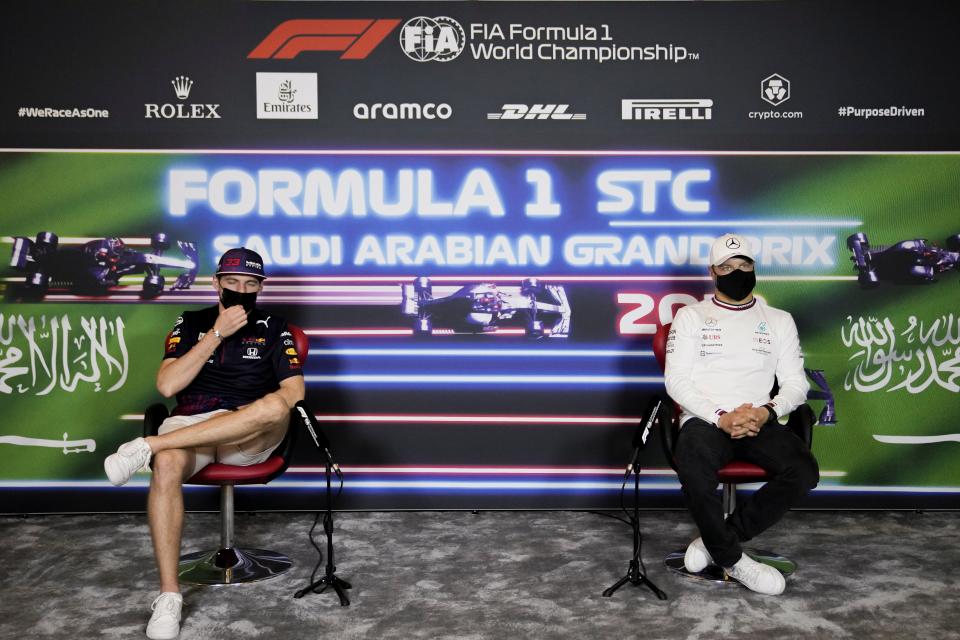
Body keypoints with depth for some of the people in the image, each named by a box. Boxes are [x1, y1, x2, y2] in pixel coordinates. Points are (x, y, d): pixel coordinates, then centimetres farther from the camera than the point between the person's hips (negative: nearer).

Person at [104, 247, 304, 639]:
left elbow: (294, 391, 2)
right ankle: (168, 595, -29)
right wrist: (217, 333, -6)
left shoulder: (273, 329, 13)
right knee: (167, 467, -35)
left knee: (275, 407, -36)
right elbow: (167, 386, -2)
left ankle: (148, 446, -31)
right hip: (188, 425, 0)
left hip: (249, 439, 0)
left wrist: (252, 416, -16)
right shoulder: (191, 324, 14)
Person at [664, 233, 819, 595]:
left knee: (803, 471, -28)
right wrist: (721, 417, -15)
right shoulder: (691, 316, 9)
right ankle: (732, 559, -11)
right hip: (704, 420, -2)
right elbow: (677, 381, -1)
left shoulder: (779, 320, 17)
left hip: (759, 422, 3)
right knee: (694, 472, -37)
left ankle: (716, 539, -11)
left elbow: (796, 383, 11)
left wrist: (767, 411, -12)